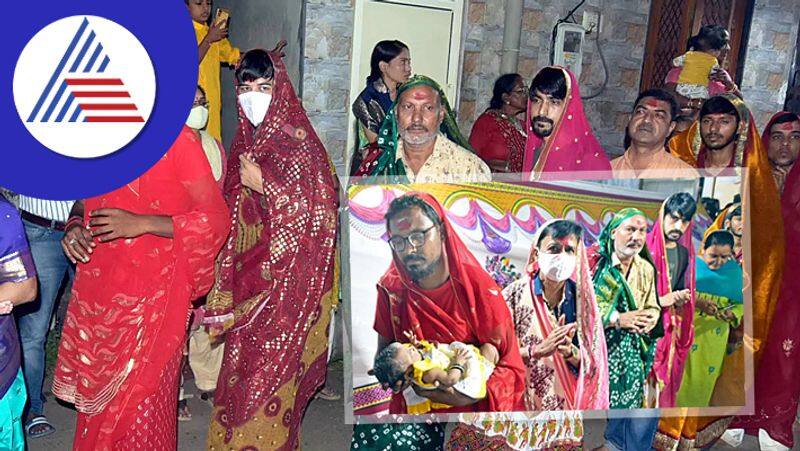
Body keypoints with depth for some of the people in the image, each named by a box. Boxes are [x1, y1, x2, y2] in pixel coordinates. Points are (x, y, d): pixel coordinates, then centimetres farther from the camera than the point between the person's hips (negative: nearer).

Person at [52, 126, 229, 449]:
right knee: (97, 392, 15)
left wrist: (141, 223, -21)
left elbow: (216, 218, -12)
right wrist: (74, 225, 0)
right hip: (96, 287, 6)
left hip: (151, 293, -5)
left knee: (139, 399, 1)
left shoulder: (175, 138, -11)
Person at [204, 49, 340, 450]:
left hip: (287, 285, -6)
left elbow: (319, 214, -13)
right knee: (242, 376, 12)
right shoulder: (244, 143, 11)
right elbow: (232, 222, 12)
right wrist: (224, 303, 9)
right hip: (247, 286, 6)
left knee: (269, 382, -1)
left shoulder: (299, 143, -9)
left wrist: (263, 184, -15)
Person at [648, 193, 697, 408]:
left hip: (668, 329, 6)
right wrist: (660, 301, -18)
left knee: (662, 381, 11)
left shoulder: (684, 253, 8)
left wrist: (679, 300, -4)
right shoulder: (645, 246, -11)